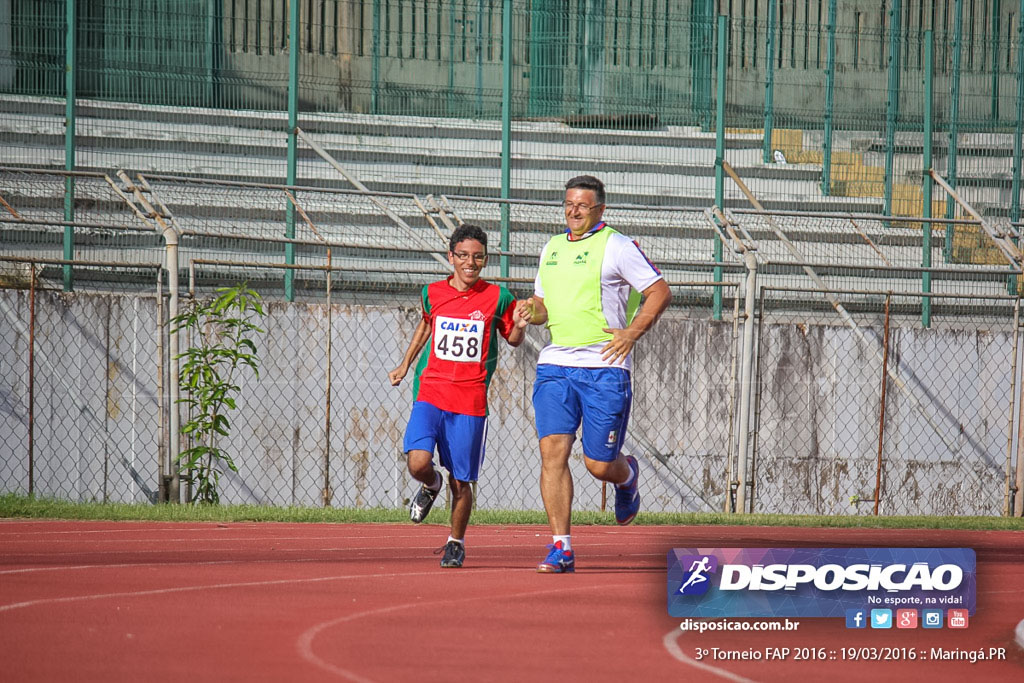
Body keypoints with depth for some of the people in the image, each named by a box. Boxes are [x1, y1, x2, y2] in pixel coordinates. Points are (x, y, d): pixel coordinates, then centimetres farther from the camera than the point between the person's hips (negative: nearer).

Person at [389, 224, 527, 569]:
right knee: (418, 463, -18)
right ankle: (431, 486, 18)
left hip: (470, 402, -1)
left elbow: (513, 340, 13)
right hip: (430, 393, 1)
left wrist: (519, 326, -9)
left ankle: (456, 542, 24)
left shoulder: (496, 297, 1)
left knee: (460, 481, 1)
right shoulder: (433, 293, 6)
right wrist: (405, 365, 28)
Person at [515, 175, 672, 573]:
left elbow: (659, 292, -4)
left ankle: (627, 476, 38)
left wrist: (631, 333, -15)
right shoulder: (551, 248, 16)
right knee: (553, 449, -12)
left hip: (603, 367, -5)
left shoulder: (617, 246, -3)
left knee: (599, 465, -1)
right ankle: (561, 548, -11)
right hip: (555, 364, 5)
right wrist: (530, 310, 3)